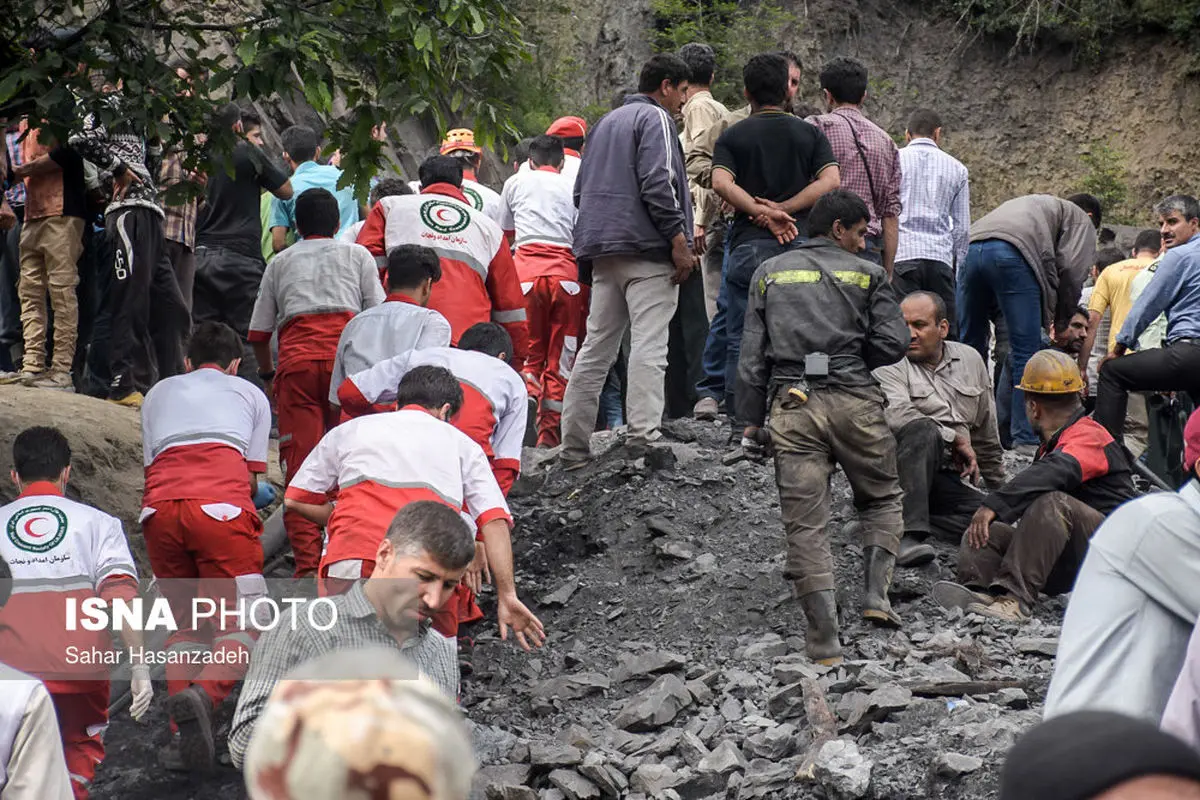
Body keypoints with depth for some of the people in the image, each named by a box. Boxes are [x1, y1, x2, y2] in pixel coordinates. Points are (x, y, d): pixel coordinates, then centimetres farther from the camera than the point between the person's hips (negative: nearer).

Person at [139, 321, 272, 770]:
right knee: (244, 622, 2)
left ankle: (186, 732, -2)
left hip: (160, 509, 3)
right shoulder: (250, 393, 27)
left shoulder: (159, 393, 32)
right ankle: (203, 694, -27)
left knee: (188, 623, 16)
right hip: (221, 505, -3)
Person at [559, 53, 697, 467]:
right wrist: (679, 239, -15)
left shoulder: (606, 123, 24)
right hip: (647, 250, -8)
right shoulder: (655, 118, -4)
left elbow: (582, 189, 24)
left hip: (603, 252, 8)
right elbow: (658, 184, -17)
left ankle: (574, 447, 9)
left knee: (595, 348, 9)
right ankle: (644, 440, -20)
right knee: (649, 347, -12)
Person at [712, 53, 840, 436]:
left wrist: (764, 213, -12)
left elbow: (721, 183, -12)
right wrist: (783, 211, -7)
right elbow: (830, 181, -6)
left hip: (749, 244, -1)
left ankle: (741, 425, -1)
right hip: (799, 245, 1)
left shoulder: (733, 136, 6)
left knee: (741, 340, 3)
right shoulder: (810, 134, 9)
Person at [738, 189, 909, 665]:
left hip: (791, 405, 1)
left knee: (804, 522, -1)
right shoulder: (866, 274, 9)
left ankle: (825, 638, -8)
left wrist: (751, 420, 12)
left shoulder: (769, 273, 16)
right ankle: (876, 592, 0)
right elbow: (893, 343, -1)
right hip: (854, 401, -1)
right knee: (882, 499, 19)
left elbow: (752, 353, 10)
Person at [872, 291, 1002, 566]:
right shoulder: (890, 366, -4)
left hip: (946, 477, 5)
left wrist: (999, 489, 28)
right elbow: (896, 415, -24)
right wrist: (957, 440, -16)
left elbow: (987, 434, 23)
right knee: (922, 430, -36)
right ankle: (909, 533, -40)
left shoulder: (970, 360, 15)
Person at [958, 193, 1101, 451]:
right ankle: (1026, 438, -2)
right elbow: (1072, 268, 6)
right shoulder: (1081, 219, 25)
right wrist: (1062, 321, 17)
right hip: (1013, 253, -6)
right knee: (1026, 352, -1)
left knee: (969, 346, 13)